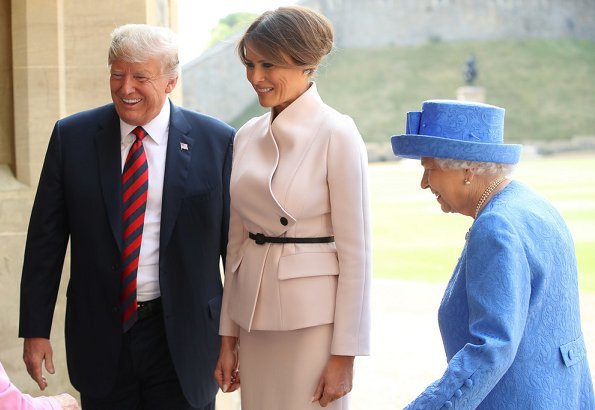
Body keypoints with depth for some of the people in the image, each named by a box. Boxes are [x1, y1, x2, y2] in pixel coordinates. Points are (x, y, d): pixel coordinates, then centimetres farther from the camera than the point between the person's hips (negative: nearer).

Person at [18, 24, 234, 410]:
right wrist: (35, 329, 1)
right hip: (100, 337, 2)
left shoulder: (216, 142, -4)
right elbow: (45, 239, 3)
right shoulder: (72, 137, 1)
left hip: (182, 336, -1)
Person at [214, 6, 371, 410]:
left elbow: (355, 250, -11)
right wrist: (228, 334, 11)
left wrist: (344, 353, -13)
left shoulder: (337, 134, -11)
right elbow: (237, 238, 12)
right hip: (255, 312, 6)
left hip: (313, 317, -6)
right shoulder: (248, 136, 7)